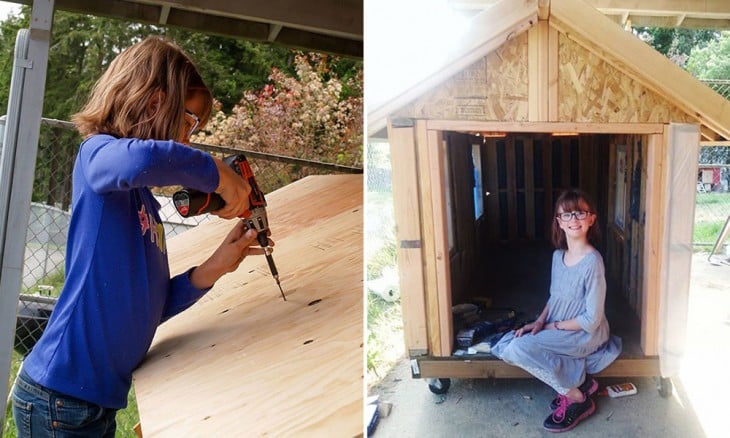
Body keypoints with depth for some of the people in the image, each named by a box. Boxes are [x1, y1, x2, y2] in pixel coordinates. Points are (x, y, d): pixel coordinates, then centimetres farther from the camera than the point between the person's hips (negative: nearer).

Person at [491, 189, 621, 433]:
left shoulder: (592, 261, -21)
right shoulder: (558, 255, 3)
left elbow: (591, 320, -20)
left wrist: (553, 326, -11)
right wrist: (539, 321, -2)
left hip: (585, 334, -8)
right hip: (555, 329, 8)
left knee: (518, 349, -24)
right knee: (505, 345, -7)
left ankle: (576, 397, -6)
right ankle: (579, 379, -2)